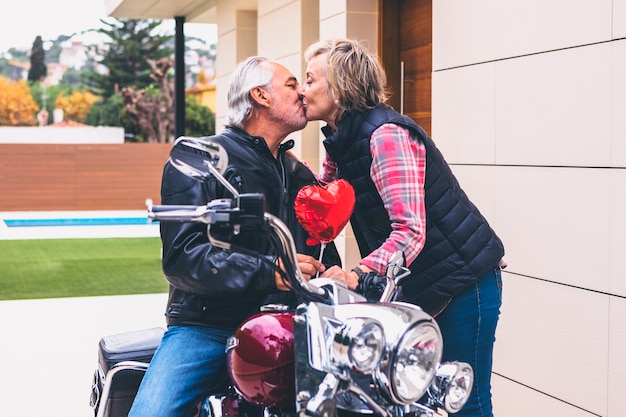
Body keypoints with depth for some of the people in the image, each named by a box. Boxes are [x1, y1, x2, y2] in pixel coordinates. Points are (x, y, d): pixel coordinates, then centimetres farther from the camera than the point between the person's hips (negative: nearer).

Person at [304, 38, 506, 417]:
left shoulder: (386, 134, -22)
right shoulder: (340, 140, 8)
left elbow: (410, 230, -29)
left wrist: (359, 276, -41)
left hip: (464, 281, -9)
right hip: (416, 287, 9)